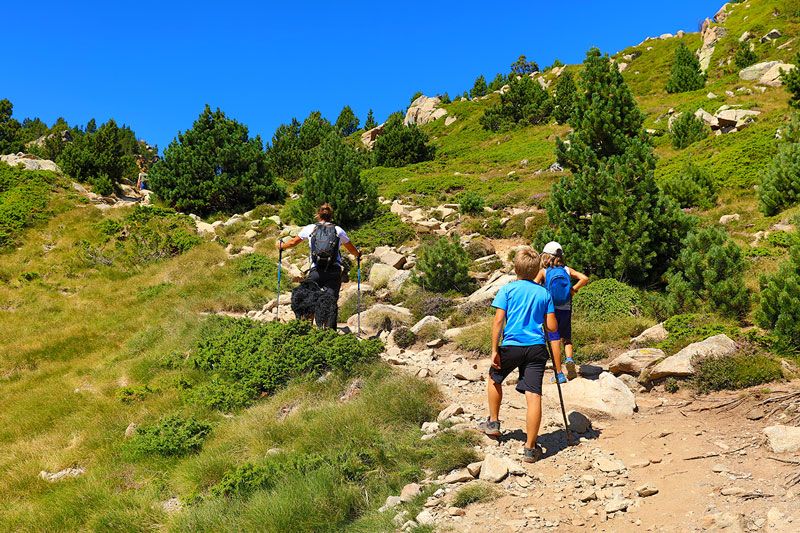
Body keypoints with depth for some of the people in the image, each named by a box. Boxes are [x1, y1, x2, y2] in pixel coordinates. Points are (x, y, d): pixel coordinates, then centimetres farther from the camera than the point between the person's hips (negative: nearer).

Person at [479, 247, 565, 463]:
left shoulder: (507, 289, 0)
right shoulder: (544, 293, 7)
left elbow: (499, 320, -7)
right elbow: (552, 327, 5)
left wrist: (494, 350, -5)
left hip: (511, 346, -1)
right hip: (537, 347, 1)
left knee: (495, 379, 26)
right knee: (534, 396, -2)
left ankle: (493, 423, 35)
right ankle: (530, 448, 1)